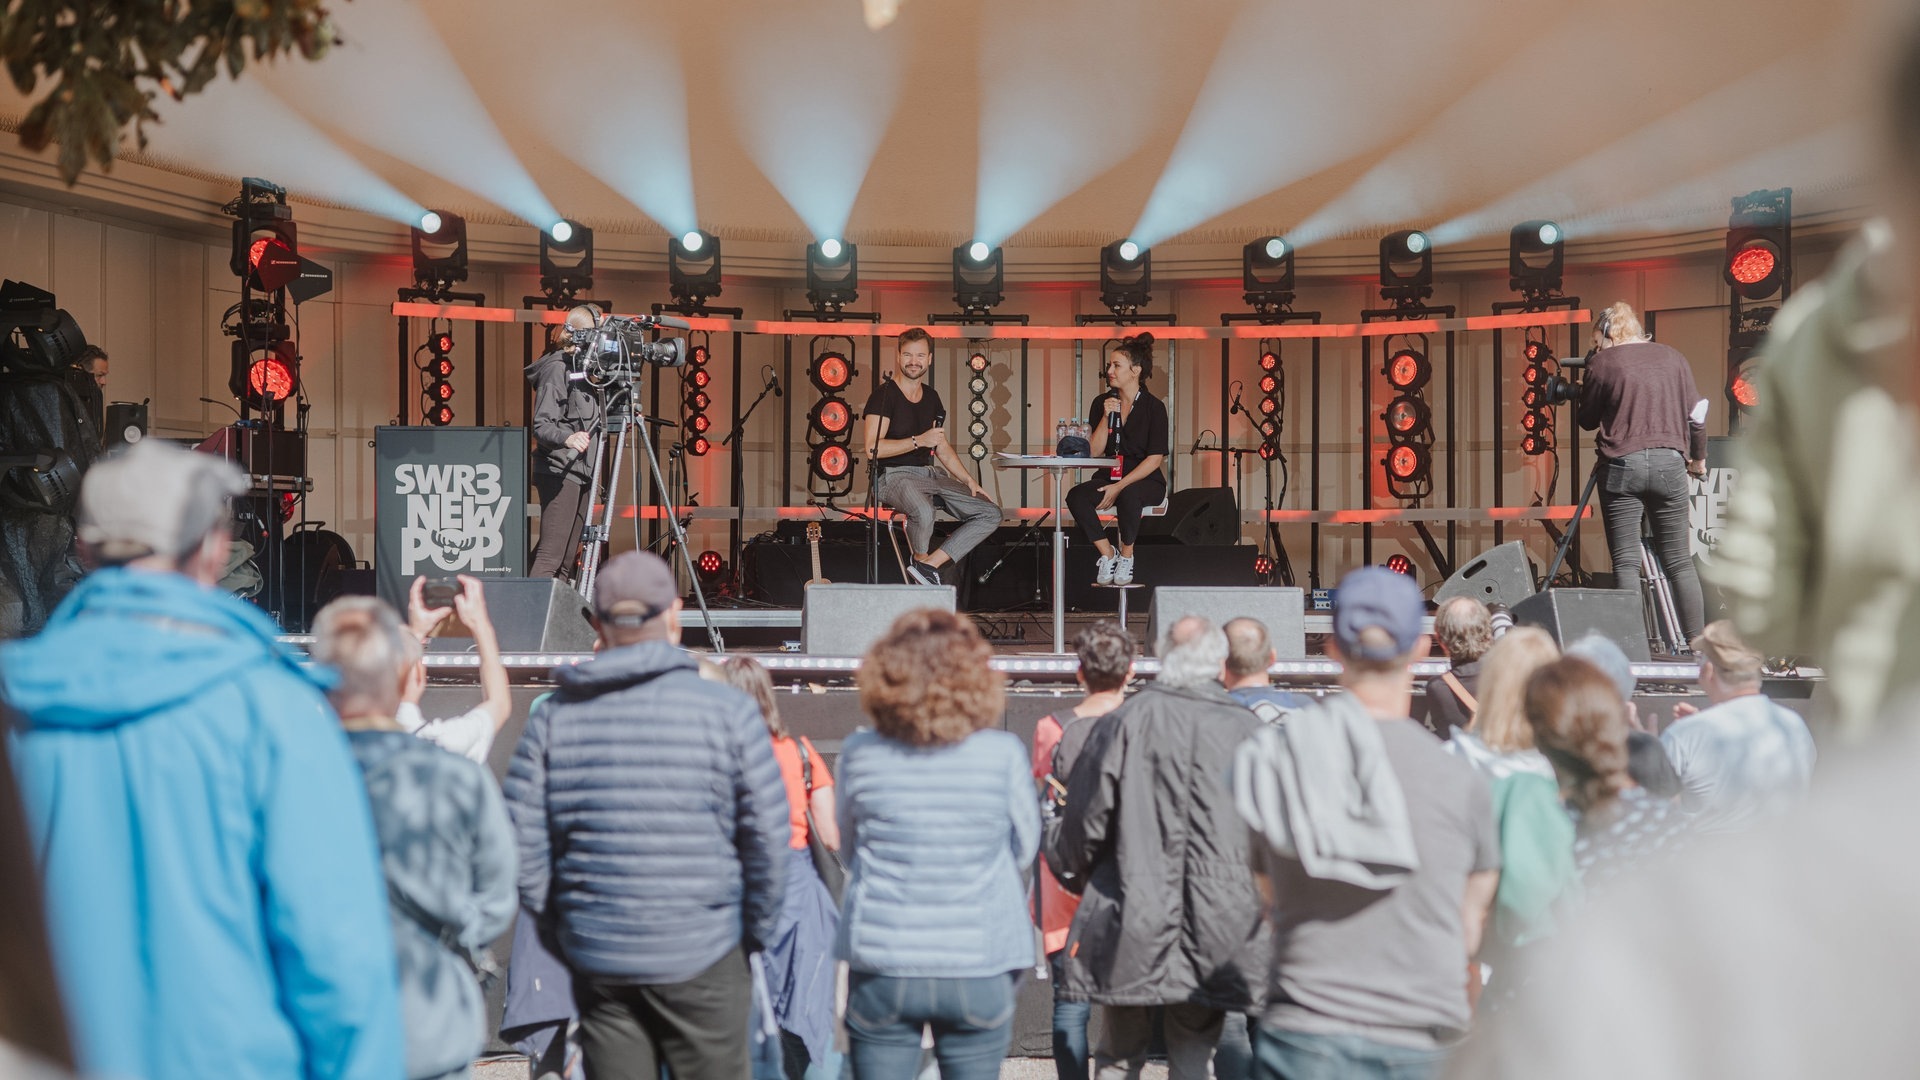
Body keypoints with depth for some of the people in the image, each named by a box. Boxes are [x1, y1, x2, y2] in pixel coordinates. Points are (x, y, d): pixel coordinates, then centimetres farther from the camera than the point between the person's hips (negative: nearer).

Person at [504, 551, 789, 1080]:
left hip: (597, 959, 3)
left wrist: (564, 925, 12)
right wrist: (756, 934, 7)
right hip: (701, 956, -3)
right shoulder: (727, 710, -7)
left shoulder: (555, 716, 0)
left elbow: (521, 843, -1)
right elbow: (768, 837, -6)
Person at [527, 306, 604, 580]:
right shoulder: (556, 368, -10)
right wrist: (567, 438, -36)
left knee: (567, 558, 6)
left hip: (579, 473, 9)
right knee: (550, 556, -16)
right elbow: (541, 426, -18)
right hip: (558, 473, -9)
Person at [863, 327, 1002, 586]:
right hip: (895, 475, -8)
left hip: (932, 475, 8)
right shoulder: (884, 395, -5)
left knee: (991, 514, -7)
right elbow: (873, 448, -15)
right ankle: (921, 559, -6)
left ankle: (929, 564, -13)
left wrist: (969, 481, 12)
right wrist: (919, 441, -19)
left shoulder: (931, 397, 17)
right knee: (924, 513, -40)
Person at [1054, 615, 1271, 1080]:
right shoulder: (1247, 731, -3)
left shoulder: (1121, 724, -5)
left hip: (1130, 924, 0)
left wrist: (1073, 869, 17)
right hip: (1214, 933, 1)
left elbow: (1086, 823, -3)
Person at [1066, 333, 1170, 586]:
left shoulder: (1153, 407, -5)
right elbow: (1095, 451, 2)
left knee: (1128, 495, -40)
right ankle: (1107, 553, -12)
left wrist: (1119, 486, -19)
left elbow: (1155, 458, -11)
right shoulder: (1103, 402, 8)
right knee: (1076, 496, -28)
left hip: (1146, 482, -4)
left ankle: (1126, 556, -15)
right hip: (1109, 478, 4)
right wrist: (1106, 418, -12)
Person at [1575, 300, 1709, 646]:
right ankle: (1697, 642, 5)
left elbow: (1588, 420, 9)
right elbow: (1697, 413, 13)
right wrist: (1698, 458, 26)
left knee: (1626, 562, -3)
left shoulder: (1603, 362, 0)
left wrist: (1582, 393, 27)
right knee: (1679, 561, 7)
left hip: (1622, 465, -3)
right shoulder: (1672, 357, 12)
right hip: (1669, 463, 4)